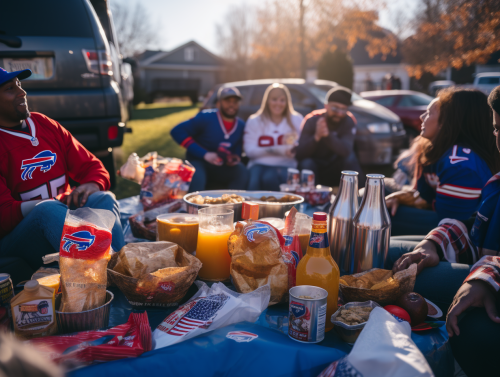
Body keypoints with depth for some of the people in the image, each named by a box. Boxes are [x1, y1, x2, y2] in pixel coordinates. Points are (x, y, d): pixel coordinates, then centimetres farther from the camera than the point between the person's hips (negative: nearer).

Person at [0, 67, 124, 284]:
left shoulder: (45, 125, 9)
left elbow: (92, 167, 11)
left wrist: (92, 185, -13)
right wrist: (55, 203, -24)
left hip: (66, 221, 5)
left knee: (103, 199, -23)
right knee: (48, 210, -35)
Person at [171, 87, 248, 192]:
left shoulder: (241, 126, 7)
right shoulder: (205, 118, -9)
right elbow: (177, 131, -14)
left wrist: (236, 158, -9)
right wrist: (204, 154, -20)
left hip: (223, 168, 4)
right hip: (198, 161, -4)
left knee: (242, 171, -26)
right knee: (197, 177, -37)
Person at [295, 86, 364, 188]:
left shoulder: (348, 121, -12)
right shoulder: (311, 120, -15)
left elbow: (345, 151, -30)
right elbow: (299, 154, -23)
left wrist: (327, 135, -46)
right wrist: (316, 137, -41)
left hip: (335, 170, 1)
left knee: (350, 157, -27)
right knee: (306, 163, -33)